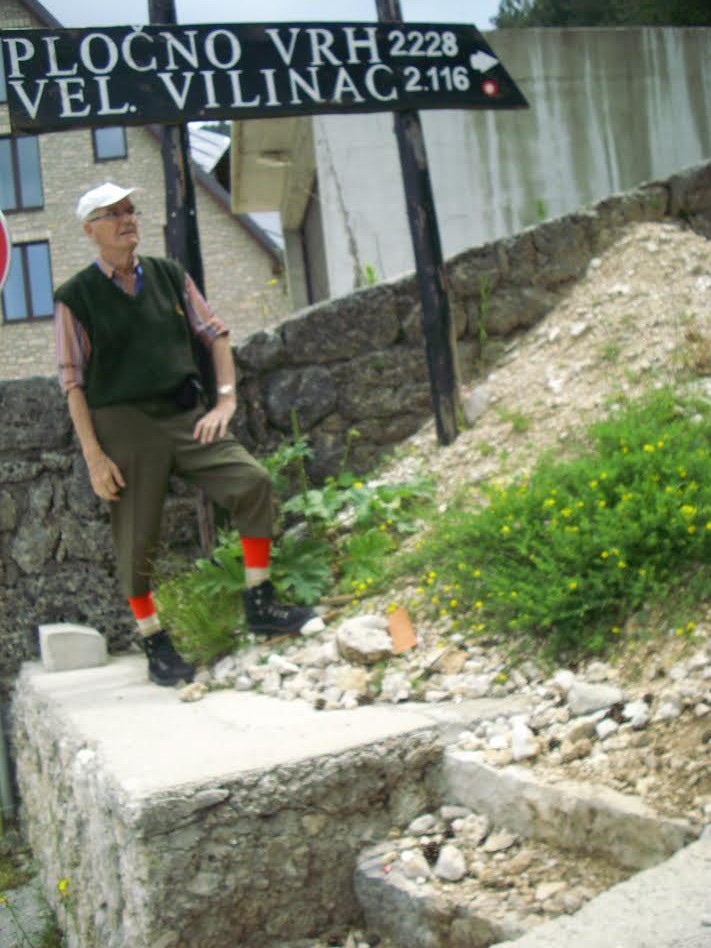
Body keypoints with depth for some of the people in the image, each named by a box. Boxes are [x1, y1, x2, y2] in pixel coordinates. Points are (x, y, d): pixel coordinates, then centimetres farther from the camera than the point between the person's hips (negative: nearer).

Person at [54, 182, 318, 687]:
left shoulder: (169, 275, 11)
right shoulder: (75, 298, 0)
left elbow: (215, 334, 15)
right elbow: (74, 382, -2)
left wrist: (226, 399, 1)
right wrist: (94, 456, -8)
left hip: (185, 413, 3)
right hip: (125, 424, -3)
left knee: (253, 481, -15)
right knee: (136, 541, -1)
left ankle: (260, 605, -4)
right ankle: (156, 645, 16)